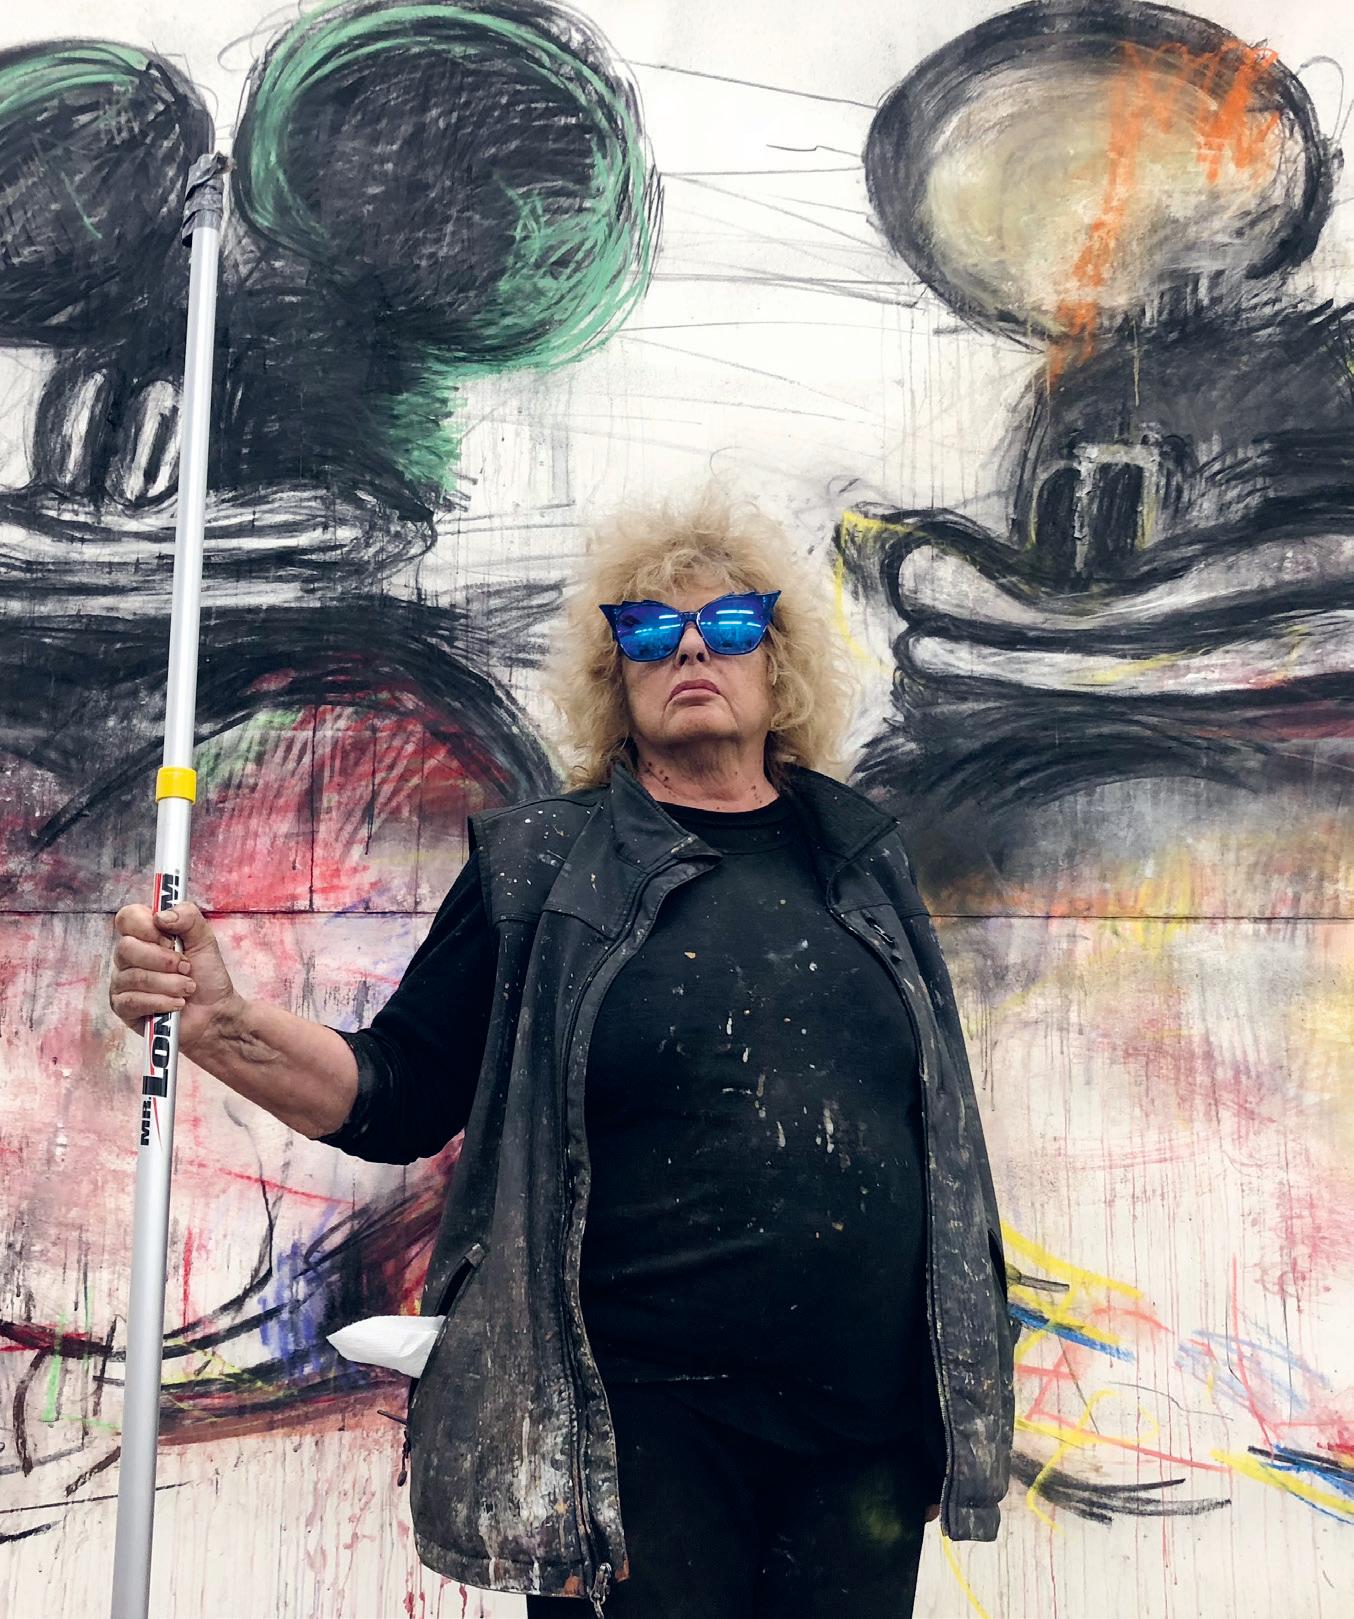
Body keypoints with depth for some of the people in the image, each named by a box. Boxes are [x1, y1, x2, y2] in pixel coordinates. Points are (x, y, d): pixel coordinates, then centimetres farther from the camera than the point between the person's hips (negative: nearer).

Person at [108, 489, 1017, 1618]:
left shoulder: (865, 860, 8)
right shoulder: (543, 869, 0)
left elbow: (942, 1122, 14)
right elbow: (398, 1095, 0)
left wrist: (964, 1386, 15)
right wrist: (223, 1028, -17)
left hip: (867, 1421, 3)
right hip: (643, 1426, -3)